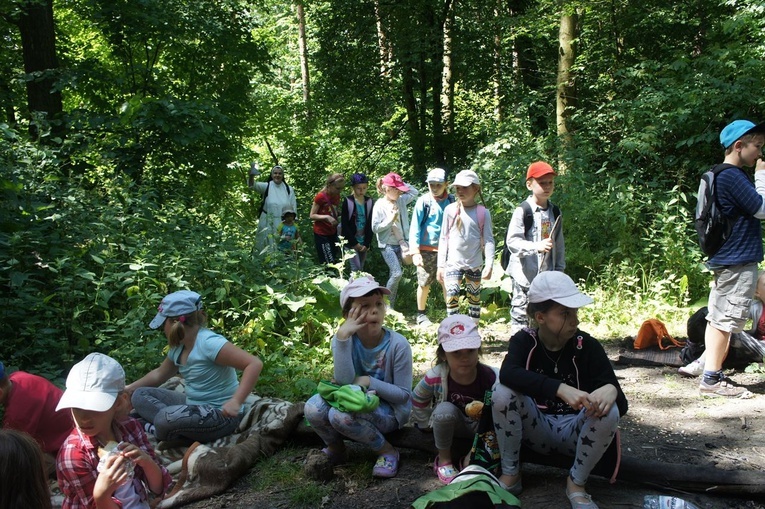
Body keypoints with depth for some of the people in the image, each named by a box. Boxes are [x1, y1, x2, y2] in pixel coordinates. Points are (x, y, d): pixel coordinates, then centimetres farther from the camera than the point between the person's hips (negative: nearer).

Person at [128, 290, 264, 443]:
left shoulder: (208, 343, -22)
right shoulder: (178, 347, 6)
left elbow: (255, 364, -30)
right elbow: (159, 374, 27)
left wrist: (236, 402, -36)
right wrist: (128, 389, 24)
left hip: (222, 414, -10)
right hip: (194, 405, 10)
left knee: (165, 418, -34)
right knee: (140, 395, 8)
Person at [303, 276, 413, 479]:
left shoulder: (398, 345, -20)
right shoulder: (344, 340, -12)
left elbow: (404, 394, -13)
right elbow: (344, 383, -26)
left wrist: (369, 382, -24)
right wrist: (342, 337, -33)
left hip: (390, 411, -4)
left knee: (340, 415, -31)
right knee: (313, 408, -23)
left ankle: (387, 451, -7)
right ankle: (336, 449, 7)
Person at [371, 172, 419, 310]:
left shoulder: (401, 201, 3)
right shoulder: (380, 205, -12)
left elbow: (414, 192, 15)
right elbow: (375, 228, -12)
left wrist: (401, 182, 2)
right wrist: (390, 220, -20)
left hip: (400, 243, 6)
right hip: (387, 245, -6)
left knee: (393, 275, 11)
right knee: (397, 273, -18)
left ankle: (391, 306, 19)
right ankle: (385, 302, -1)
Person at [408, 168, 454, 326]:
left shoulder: (451, 201, 0)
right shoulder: (423, 201, -7)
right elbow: (414, 228, -6)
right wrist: (415, 252, -12)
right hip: (426, 250, -2)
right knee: (424, 284, 7)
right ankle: (421, 315, 22)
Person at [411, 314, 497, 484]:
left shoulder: (490, 377, -28)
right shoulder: (435, 377, -26)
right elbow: (417, 400, -6)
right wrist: (430, 425, -1)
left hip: (481, 425, 1)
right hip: (453, 425, 0)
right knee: (445, 410, -34)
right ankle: (444, 460, -9)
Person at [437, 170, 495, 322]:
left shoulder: (483, 212, -3)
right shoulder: (450, 209, -1)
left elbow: (488, 240, -4)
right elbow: (443, 238, 3)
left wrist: (489, 265, -14)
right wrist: (440, 265, 1)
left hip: (475, 264, 0)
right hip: (453, 263, 0)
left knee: (474, 298, 11)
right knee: (452, 295, -13)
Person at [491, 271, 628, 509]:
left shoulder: (587, 346, -14)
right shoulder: (525, 340, -13)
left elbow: (622, 404, -17)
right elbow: (507, 374, -36)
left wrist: (611, 390, -43)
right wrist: (560, 389, -49)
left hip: (574, 429, 1)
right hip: (536, 426, 0)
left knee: (608, 411, -30)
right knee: (502, 392, -27)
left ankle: (576, 482, -7)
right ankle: (510, 474, -7)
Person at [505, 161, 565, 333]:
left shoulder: (555, 212, 9)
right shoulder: (523, 211, -11)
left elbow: (559, 244, 15)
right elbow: (512, 241, -20)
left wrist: (560, 269, 13)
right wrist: (536, 246, -34)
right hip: (525, 274, -6)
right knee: (521, 312, -3)